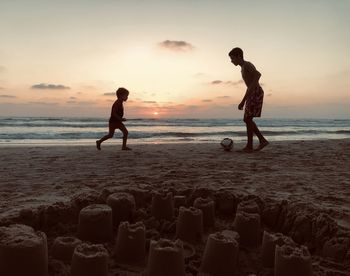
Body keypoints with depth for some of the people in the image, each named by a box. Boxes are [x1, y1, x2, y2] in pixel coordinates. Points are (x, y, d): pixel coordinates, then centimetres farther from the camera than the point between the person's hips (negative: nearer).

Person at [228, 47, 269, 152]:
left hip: (256, 93, -10)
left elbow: (258, 74, -28)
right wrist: (243, 102, 26)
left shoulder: (247, 65, -8)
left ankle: (249, 145, -2)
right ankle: (262, 140, 10)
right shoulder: (243, 69, 23)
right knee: (247, 119, 9)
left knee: (248, 119, -8)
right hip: (253, 95, 10)